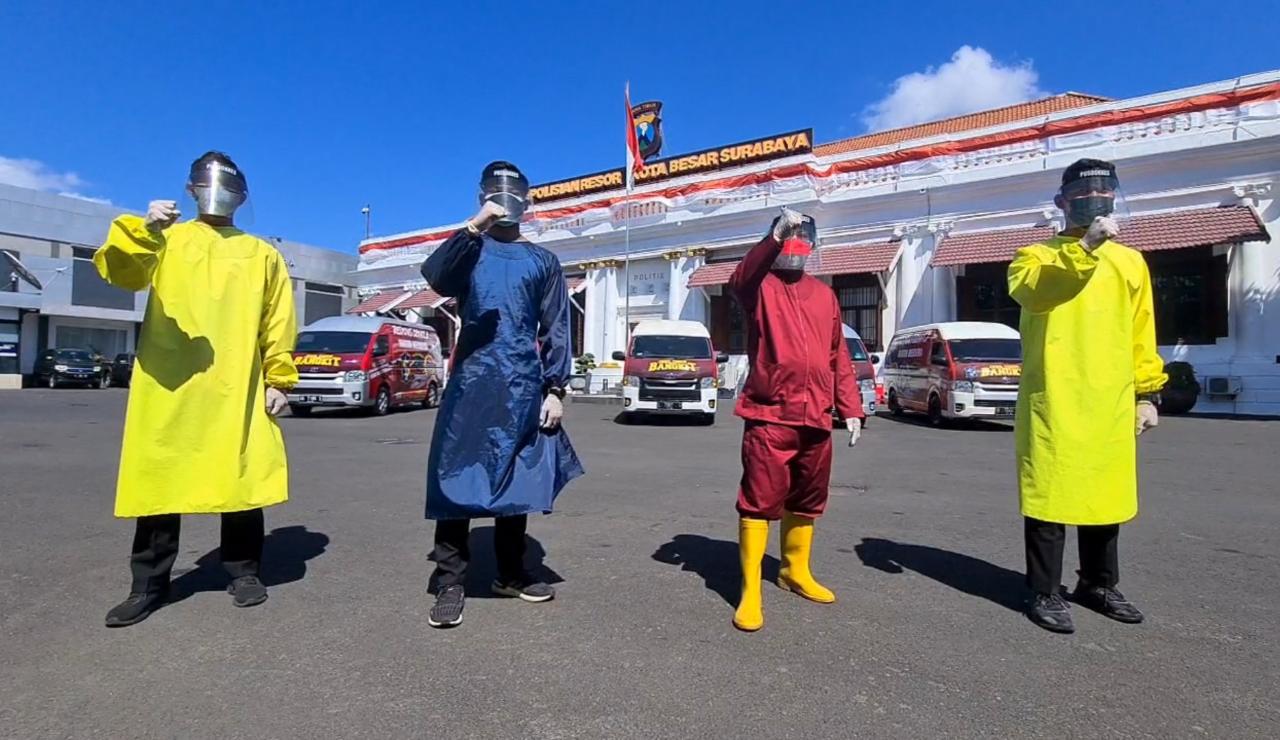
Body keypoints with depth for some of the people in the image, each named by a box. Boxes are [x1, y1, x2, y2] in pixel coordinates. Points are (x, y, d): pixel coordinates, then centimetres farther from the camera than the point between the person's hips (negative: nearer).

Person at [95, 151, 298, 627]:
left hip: (237, 386, 0)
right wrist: (141, 230, -24)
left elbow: (278, 322, 8)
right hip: (167, 383, 1)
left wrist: (279, 379, 0)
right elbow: (119, 272, -5)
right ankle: (149, 584, 18)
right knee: (158, 477, 5)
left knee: (241, 476, 3)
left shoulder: (262, 254, 14)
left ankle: (244, 571, 18)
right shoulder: (163, 239, 14)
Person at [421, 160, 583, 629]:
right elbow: (434, 277, -13)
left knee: (519, 482, 8)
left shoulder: (542, 261, 14)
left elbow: (556, 329, 8)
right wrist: (474, 228, -24)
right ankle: (450, 581, 5)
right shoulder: (469, 250, 11)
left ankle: (511, 574, 23)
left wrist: (555, 388, -1)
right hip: (471, 383, -1)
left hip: (524, 387, 2)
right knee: (459, 481, -5)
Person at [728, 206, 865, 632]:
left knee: (806, 502, 17)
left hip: (816, 419, 6)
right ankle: (750, 592, 5)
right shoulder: (761, 286, 2)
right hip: (769, 417, -5)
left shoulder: (824, 295, 16)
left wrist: (850, 408, 13)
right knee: (759, 502, -4)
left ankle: (796, 572, 36)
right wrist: (775, 235, -33)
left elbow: (839, 357, 17)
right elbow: (739, 281, -24)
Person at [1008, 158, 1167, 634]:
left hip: (1110, 406, 5)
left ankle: (1098, 584, 31)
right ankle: (1045, 592, 12)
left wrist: (1147, 393, 12)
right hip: (1053, 404, -5)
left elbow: (1141, 334, 16)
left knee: (1106, 496, 14)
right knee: (1050, 495, 0)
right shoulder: (1038, 255, 1)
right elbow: (1029, 290, -24)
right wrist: (1084, 247, -30)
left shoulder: (1130, 263, 15)